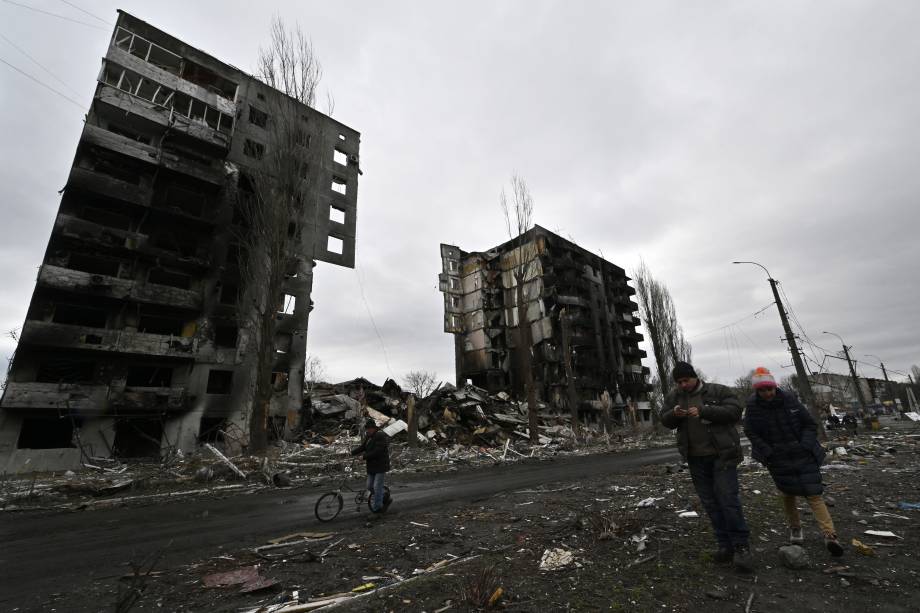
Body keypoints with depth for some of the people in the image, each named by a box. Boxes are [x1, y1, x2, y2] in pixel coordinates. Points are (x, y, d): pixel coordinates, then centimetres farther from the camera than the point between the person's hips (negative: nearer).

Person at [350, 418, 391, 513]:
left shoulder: (381, 436, -18)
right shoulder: (367, 436, 10)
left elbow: (377, 452, -24)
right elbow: (361, 447, 4)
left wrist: (364, 456, -24)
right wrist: (351, 452, -10)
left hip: (380, 465, -8)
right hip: (371, 466, 8)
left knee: (377, 487, -6)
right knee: (370, 487, 10)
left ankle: (377, 507, 11)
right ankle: (385, 498, 29)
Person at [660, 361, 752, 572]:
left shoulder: (718, 391, -3)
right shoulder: (674, 397, 7)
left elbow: (735, 411, -14)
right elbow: (664, 420, 5)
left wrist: (703, 411, -24)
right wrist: (674, 414, -18)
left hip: (722, 456, -4)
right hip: (696, 460, 4)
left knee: (728, 499, -6)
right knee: (711, 503, 10)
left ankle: (741, 547, 8)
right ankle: (725, 546, 21)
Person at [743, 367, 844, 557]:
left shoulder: (789, 400, -11)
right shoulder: (753, 407, -12)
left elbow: (810, 424, 0)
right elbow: (751, 433, -3)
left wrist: (805, 446, -11)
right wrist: (768, 454, -9)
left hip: (803, 455, 0)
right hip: (778, 460, 0)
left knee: (813, 494, -6)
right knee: (788, 494, 11)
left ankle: (830, 535, -2)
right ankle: (795, 528, 31)